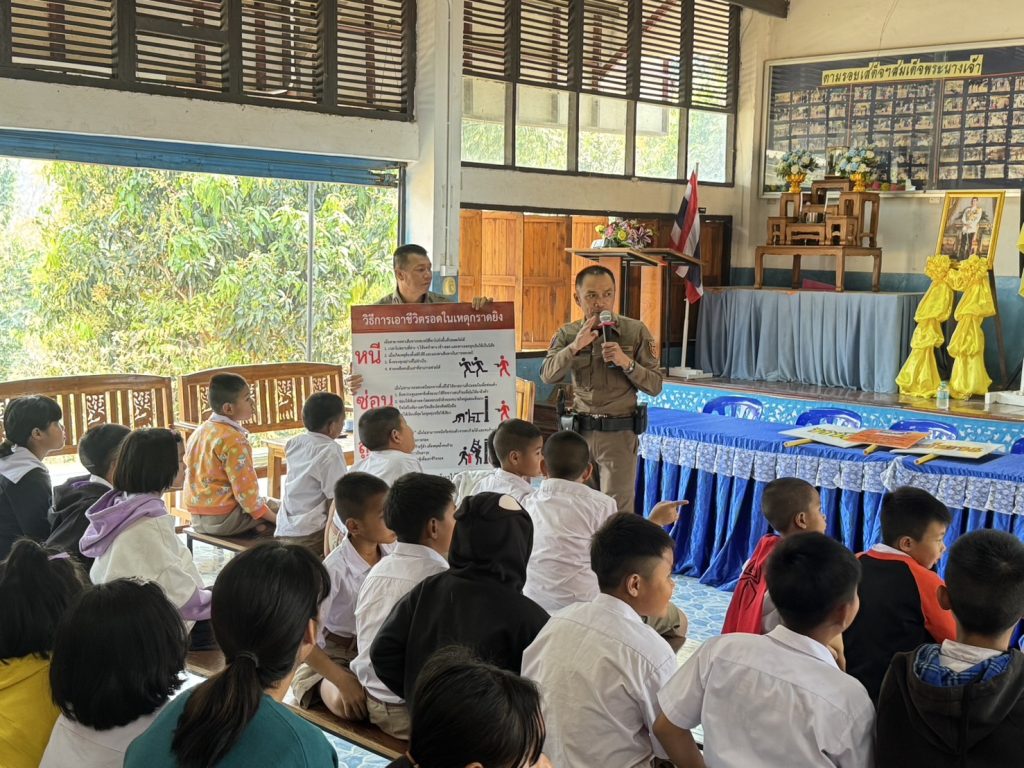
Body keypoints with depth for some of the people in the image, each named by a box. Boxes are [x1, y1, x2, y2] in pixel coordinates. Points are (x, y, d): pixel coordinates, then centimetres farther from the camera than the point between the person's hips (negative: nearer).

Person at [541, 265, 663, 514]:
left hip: (619, 434, -3)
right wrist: (575, 346, -24)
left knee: (617, 512, -4)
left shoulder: (636, 331, -3)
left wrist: (626, 362, -19)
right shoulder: (567, 334, 4)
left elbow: (655, 386, -4)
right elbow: (548, 376, -12)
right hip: (579, 432, 3)